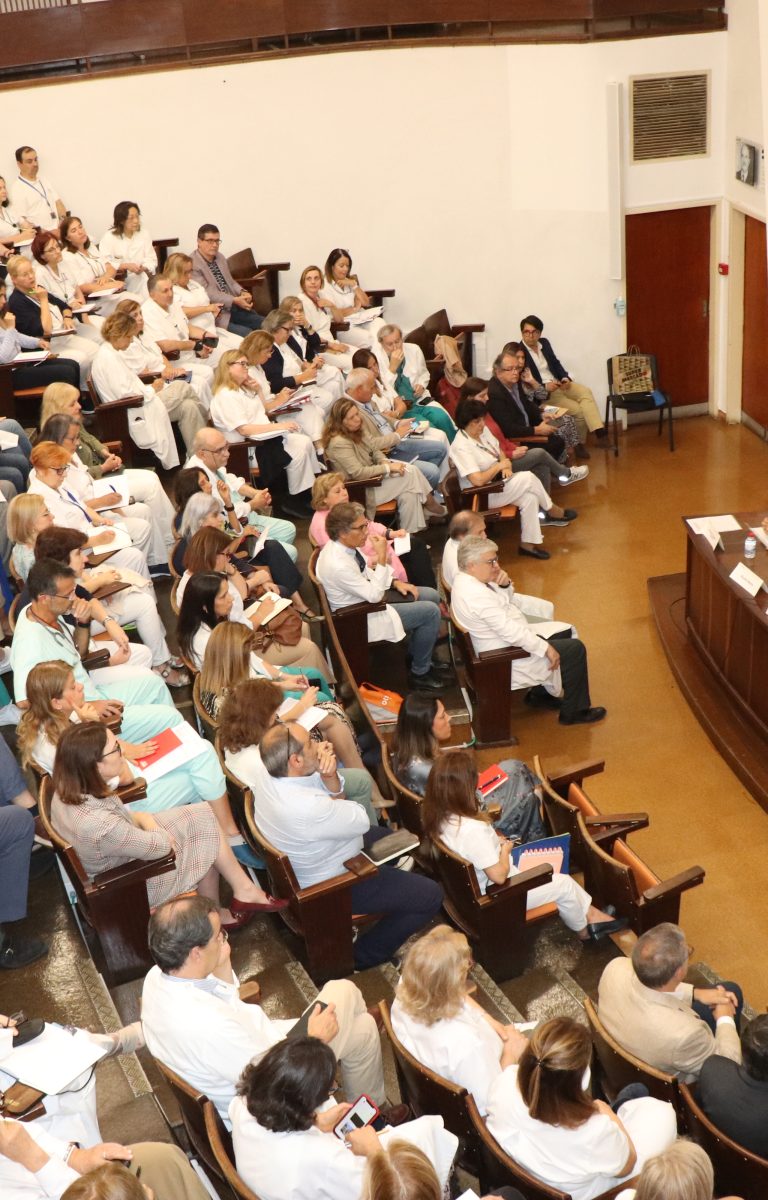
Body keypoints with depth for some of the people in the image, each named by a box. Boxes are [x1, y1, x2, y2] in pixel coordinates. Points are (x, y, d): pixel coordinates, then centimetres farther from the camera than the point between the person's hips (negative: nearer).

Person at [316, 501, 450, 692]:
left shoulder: (343, 545, -7)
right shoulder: (338, 565, -34)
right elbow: (374, 595, -27)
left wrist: (395, 582, 1)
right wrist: (382, 557, -27)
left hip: (367, 596, 10)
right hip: (360, 619, -10)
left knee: (432, 596, 11)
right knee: (430, 612, -12)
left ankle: (420, 657, 26)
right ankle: (419, 673, 7)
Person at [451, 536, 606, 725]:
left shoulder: (466, 578, 1)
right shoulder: (476, 595, -31)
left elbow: (505, 602, 14)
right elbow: (510, 631, -31)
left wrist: (502, 585, -7)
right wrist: (545, 648, -23)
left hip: (508, 638, 11)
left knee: (563, 631, 19)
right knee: (575, 649, -7)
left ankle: (540, 694, 28)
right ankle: (574, 712, 9)